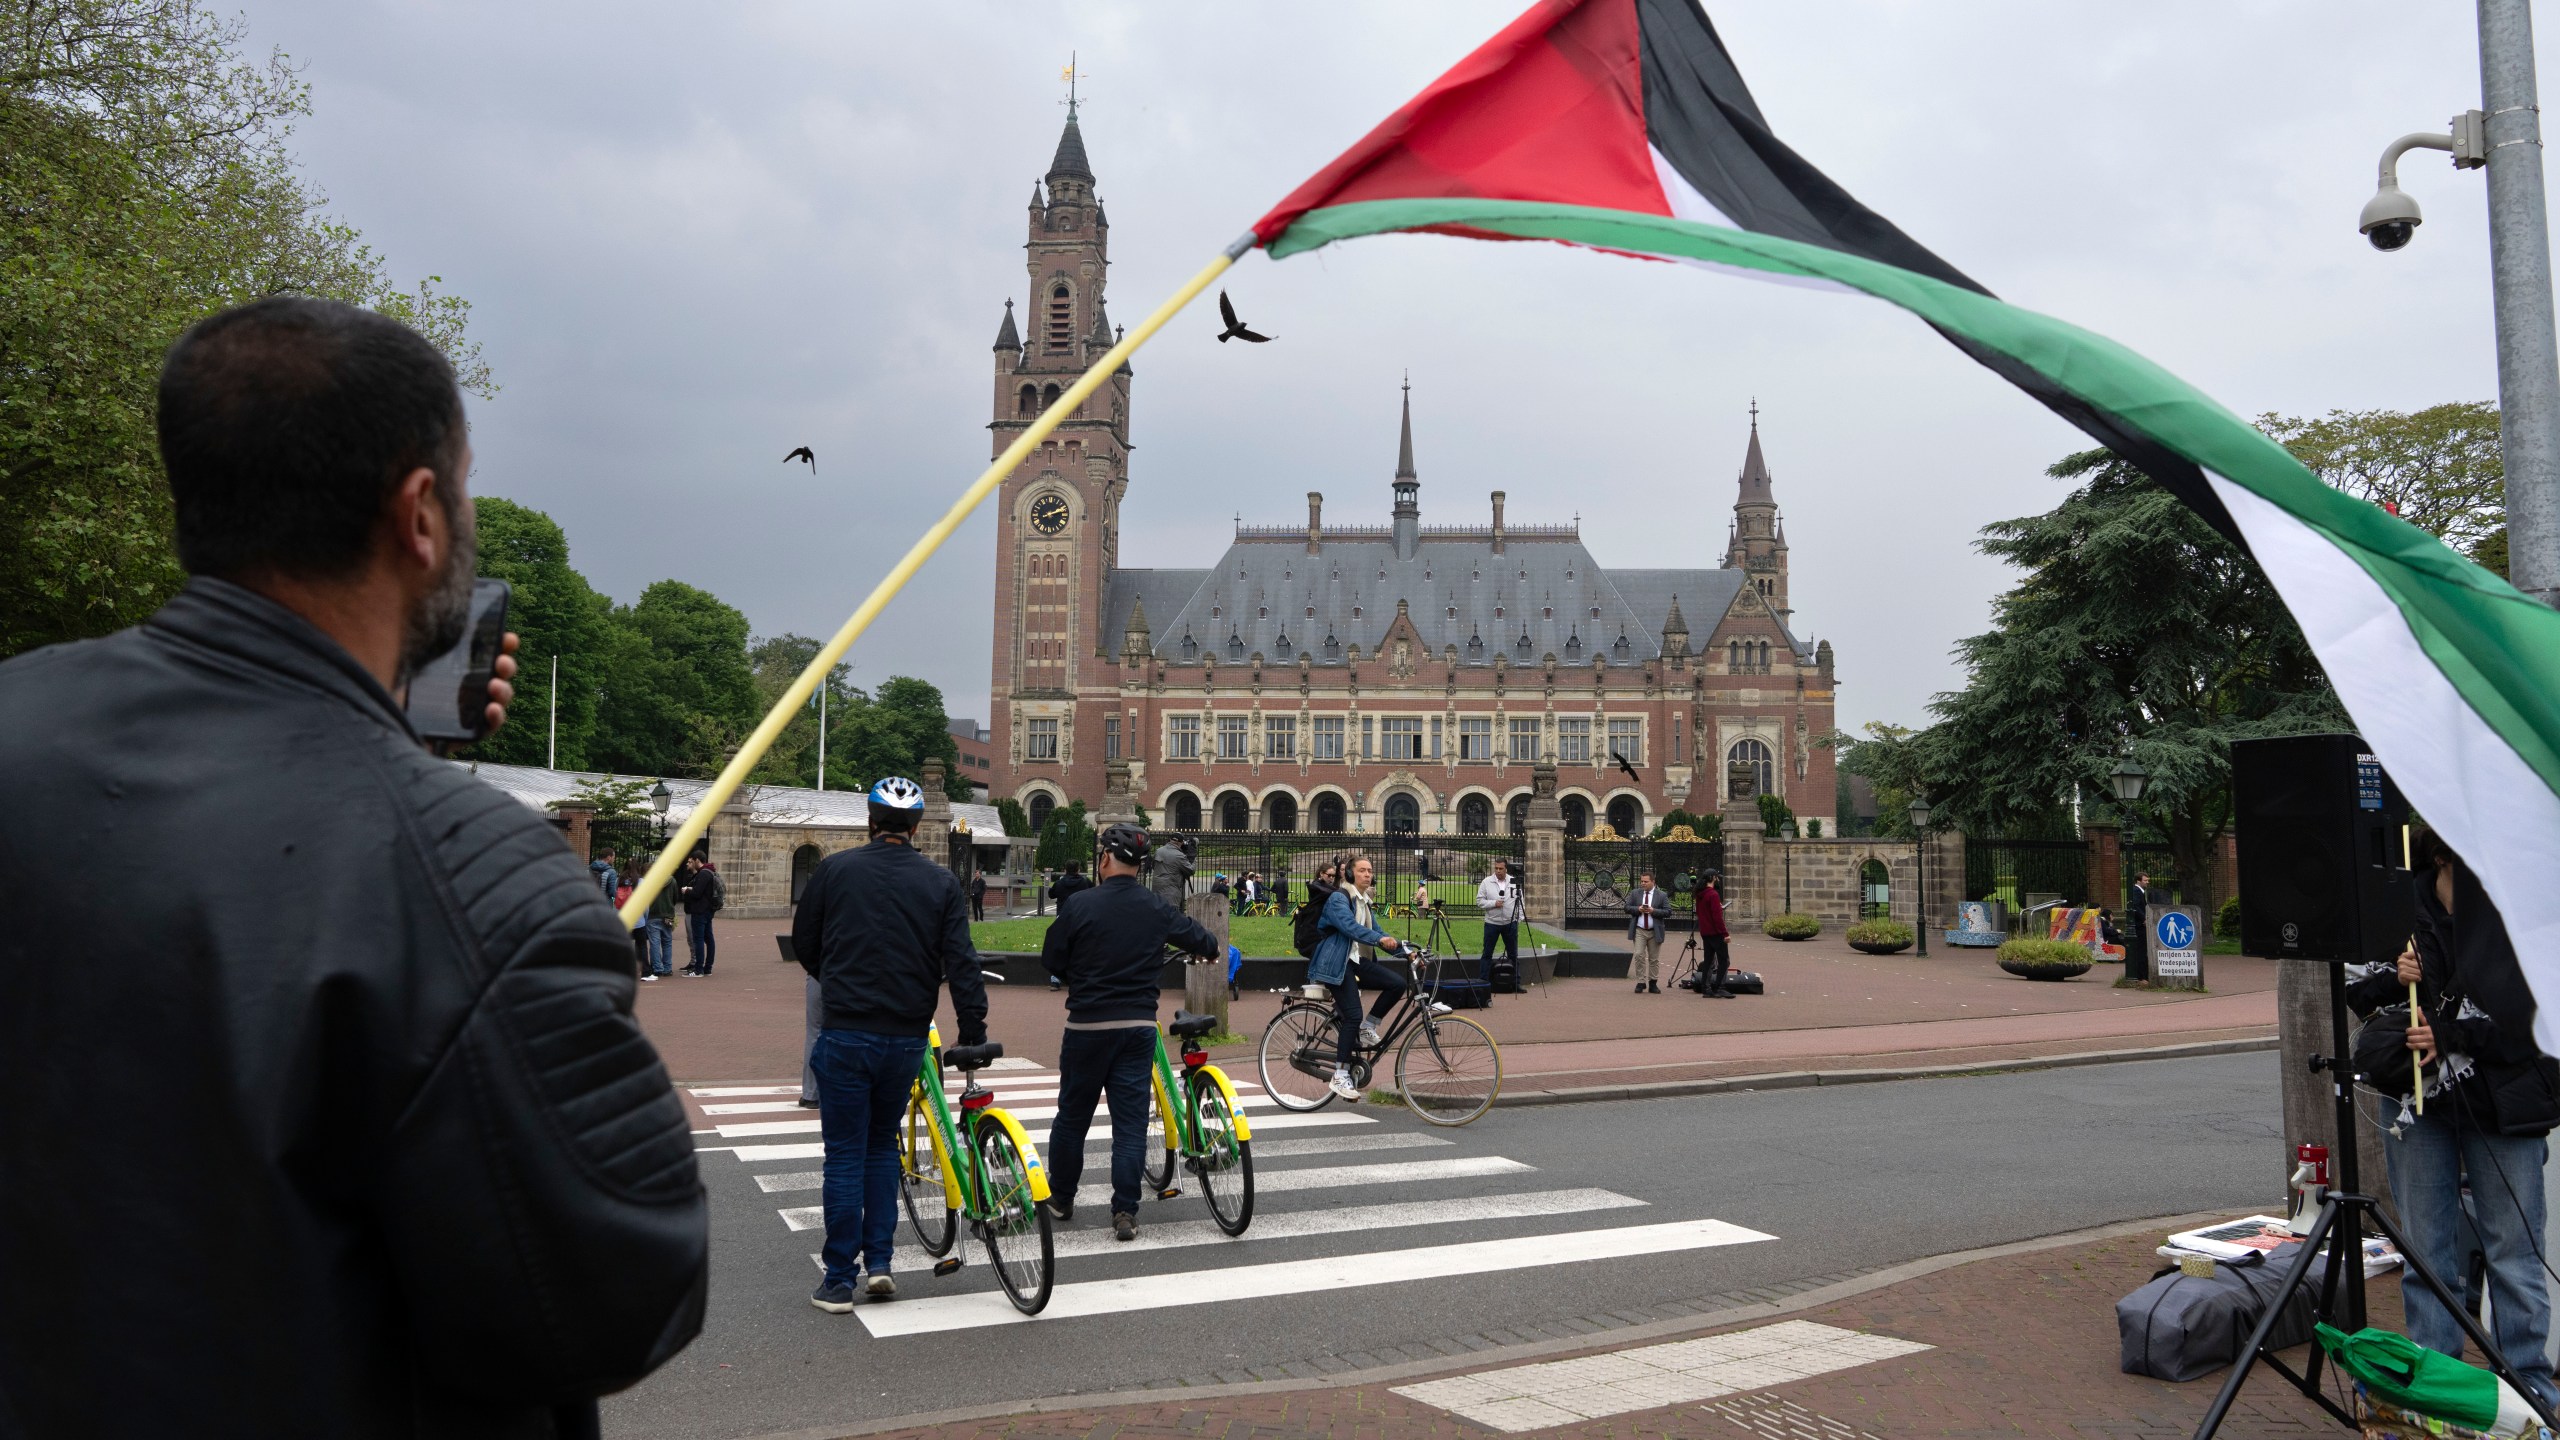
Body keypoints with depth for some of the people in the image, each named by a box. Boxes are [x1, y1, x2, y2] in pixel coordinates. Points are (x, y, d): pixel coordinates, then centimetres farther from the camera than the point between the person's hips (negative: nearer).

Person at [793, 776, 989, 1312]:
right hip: (907, 1036, 2)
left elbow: (803, 943, 8)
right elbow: (960, 963, -5)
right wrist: (973, 1031, 1)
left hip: (845, 1032, -2)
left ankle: (839, 1280, 11)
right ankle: (879, 1262, 17)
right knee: (883, 1144, 20)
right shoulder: (941, 882, 0)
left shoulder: (835, 869, -2)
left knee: (845, 1154, 6)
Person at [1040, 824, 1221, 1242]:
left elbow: (1050, 960, -2)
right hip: (1139, 1025, 2)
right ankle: (1125, 1212, 4)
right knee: (1131, 1120, 5)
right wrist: (1214, 950, 39)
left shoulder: (1082, 906, -10)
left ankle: (1060, 1199, 27)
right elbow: (1196, 935, 16)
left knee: (1073, 1115, 13)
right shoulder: (1157, 908, 0)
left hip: (1088, 1024, -2)